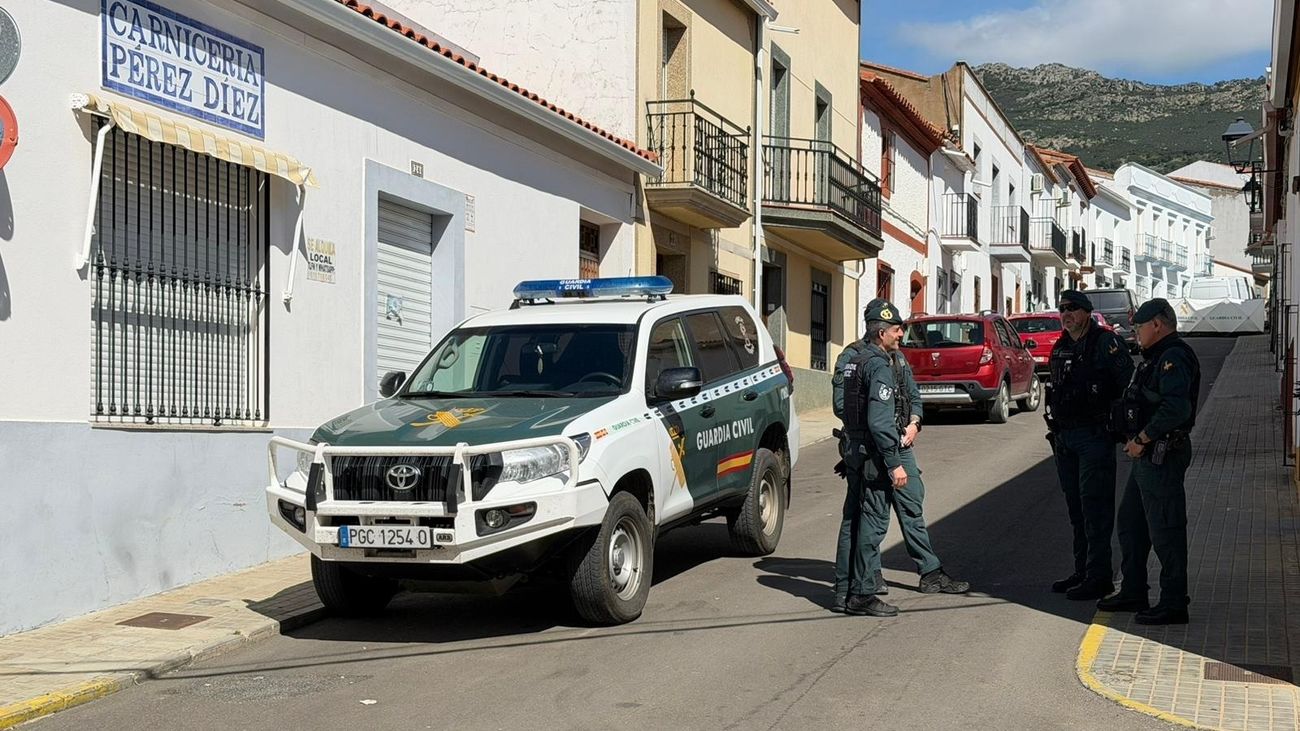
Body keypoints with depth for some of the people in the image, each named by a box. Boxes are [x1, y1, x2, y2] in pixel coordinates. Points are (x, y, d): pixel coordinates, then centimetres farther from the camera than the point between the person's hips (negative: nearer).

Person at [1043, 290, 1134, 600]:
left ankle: (1099, 577, -3)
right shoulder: (1061, 348, 15)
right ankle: (1082, 572, 21)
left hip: (1094, 436, -8)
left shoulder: (1106, 343, -10)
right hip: (1064, 437, 8)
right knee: (1076, 509, 13)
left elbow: (1128, 385, -14)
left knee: (1095, 508, -6)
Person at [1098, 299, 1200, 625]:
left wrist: (1141, 439, -22)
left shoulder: (1174, 357, -17)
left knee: (1165, 530, -5)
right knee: (1130, 523, 17)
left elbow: (1176, 408, -29)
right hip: (1148, 455, 11)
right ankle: (1133, 592, 27)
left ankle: (1174, 604, 1)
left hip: (1162, 456, -11)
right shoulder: (1159, 357, 18)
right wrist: (1138, 441, 10)